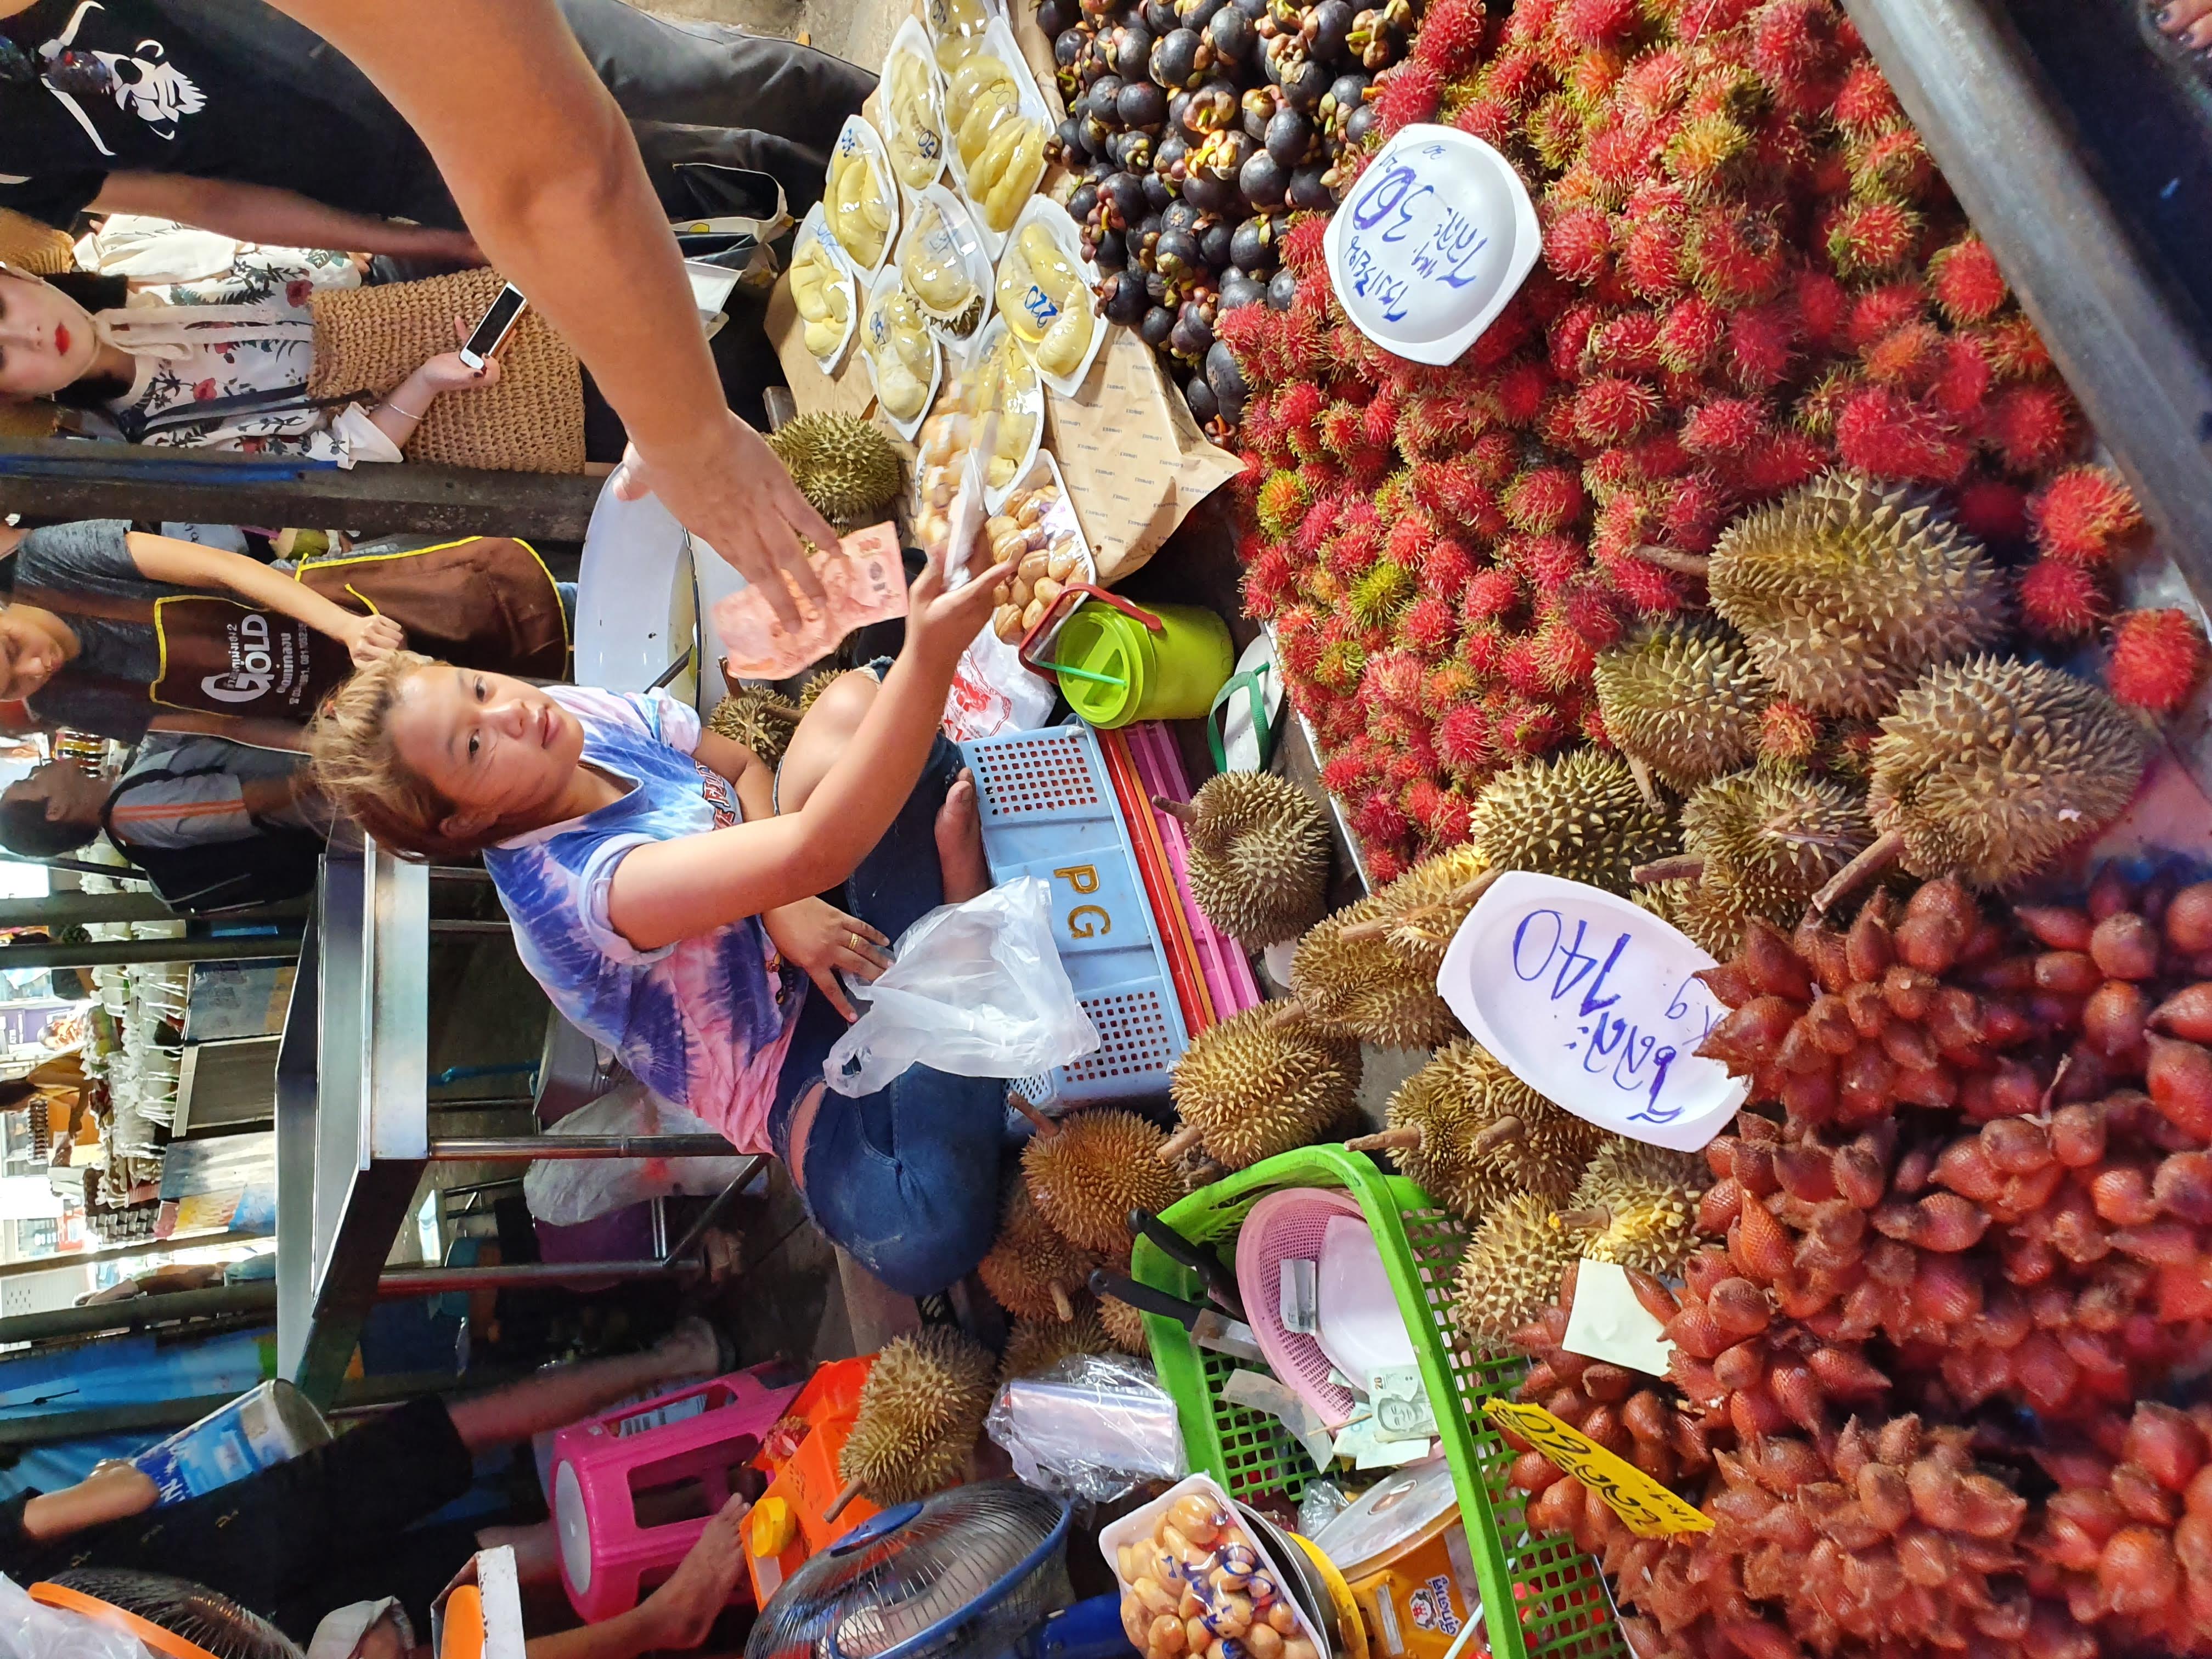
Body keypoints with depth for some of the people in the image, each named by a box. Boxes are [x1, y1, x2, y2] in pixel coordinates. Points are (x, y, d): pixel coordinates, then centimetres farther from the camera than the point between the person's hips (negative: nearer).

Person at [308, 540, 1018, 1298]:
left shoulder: (576, 714, -9)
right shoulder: (577, 887, -32)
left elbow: (745, 766, 3)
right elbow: (816, 851, -44)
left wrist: (783, 902, -18)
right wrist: (929, 655, -54)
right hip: (793, 1045, -5)